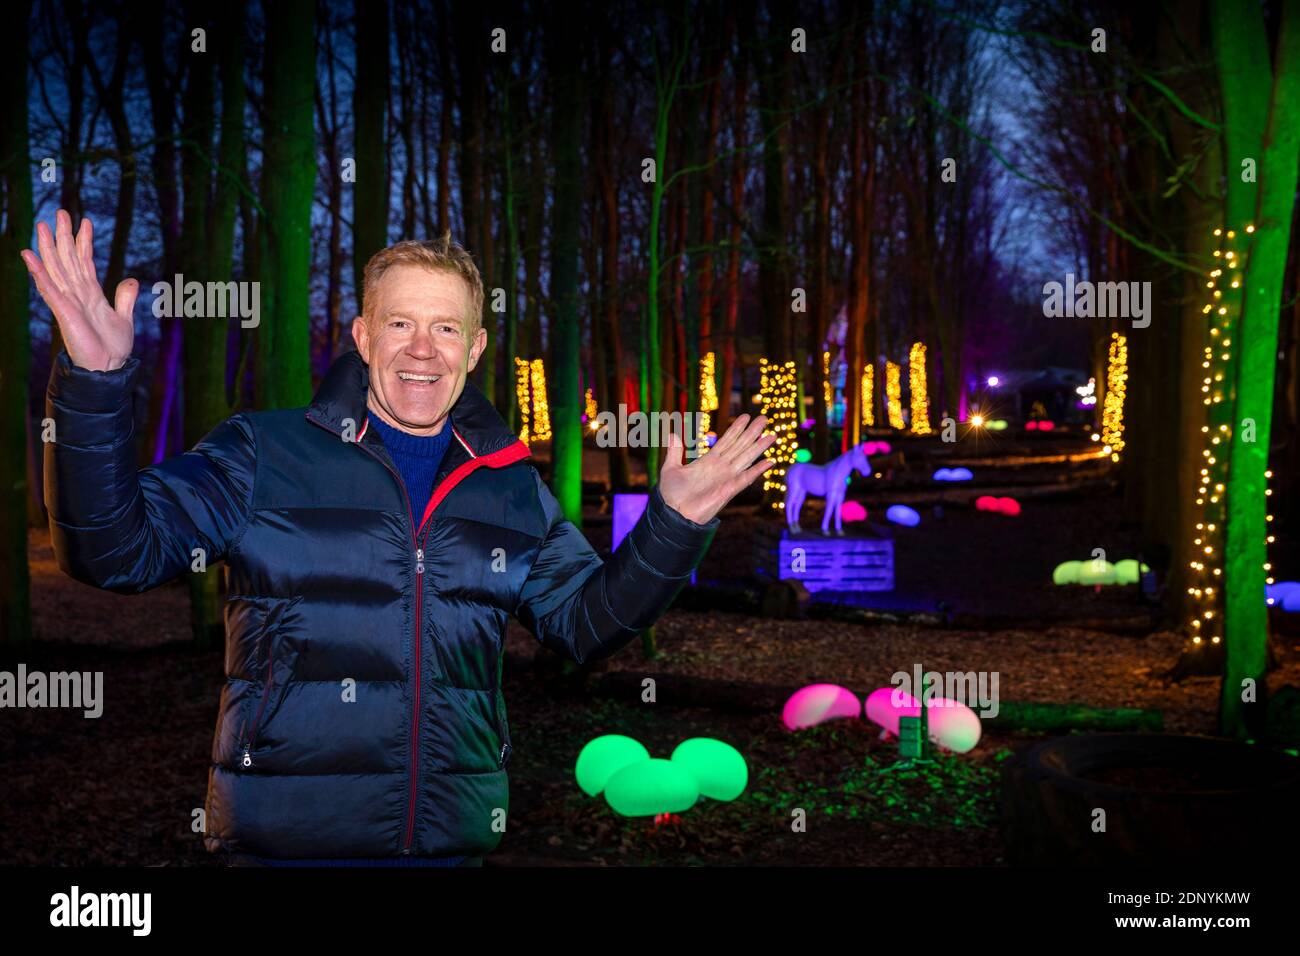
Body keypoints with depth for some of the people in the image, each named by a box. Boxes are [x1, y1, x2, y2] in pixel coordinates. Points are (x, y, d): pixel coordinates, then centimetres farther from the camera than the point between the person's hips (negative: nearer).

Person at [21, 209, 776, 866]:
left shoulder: (511, 487, 10)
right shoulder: (264, 455, -2)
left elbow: (586, 620, 14)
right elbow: (116, 548, -8)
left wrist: (674, 525, 0)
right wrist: (97, 384, -21)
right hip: (287, 839, -3)